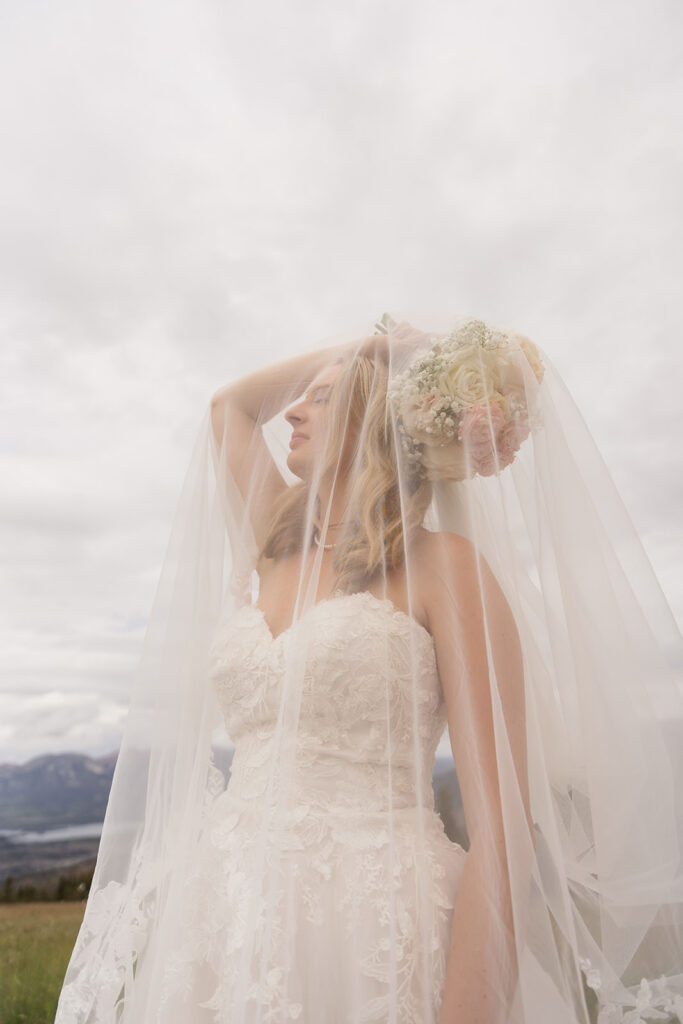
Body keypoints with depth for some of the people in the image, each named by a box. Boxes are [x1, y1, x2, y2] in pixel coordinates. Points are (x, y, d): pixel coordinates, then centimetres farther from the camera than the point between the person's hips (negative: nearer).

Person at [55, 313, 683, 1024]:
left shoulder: (442, 564, -9)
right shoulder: (279, 554, 8)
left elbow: (502, 825, -12)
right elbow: (230, 403, 21)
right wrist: (370, 342, 20)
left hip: (379, 937, -5)